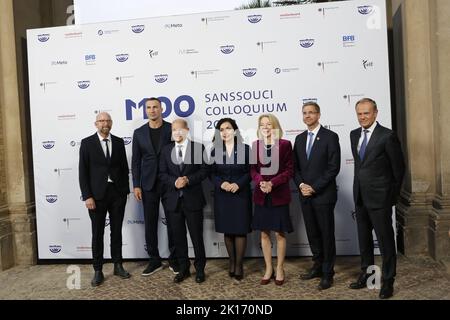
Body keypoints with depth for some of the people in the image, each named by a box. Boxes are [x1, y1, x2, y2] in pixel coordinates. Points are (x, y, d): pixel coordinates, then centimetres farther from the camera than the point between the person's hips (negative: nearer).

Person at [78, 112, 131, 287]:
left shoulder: (119, 142, 7)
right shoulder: (87, 143, -1)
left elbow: (124, 168, 9)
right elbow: (83, 172, -4)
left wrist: (126, 191, 4)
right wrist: (87, 196, -11)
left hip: (117, 193, 3)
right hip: (97, 195, -2)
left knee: (117, 231, 11)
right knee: (97, 233, 6)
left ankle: (118, 265, 23)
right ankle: (98, 271, 16)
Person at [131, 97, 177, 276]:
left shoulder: (172, 129, 0)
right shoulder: (139, 133, 7)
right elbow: (135, 161, 6)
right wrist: (136, 185, 0)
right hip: (148, 184, 2)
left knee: (172, 222, 5)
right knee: (150, 223, 7)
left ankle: (174, 259, 21)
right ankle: (154, 260, 21)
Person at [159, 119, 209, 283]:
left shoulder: (198, 147, 1)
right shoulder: (166, 150, 9)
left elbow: (204, 170, -4)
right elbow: (162, 174, 5)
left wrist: (188, 180, -17)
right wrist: (174, 182, -14)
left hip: (193, 199, -3)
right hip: (173, 200, 3)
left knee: (197, 236, 6)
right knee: (178, 237, 11)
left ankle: (200, 269, 23)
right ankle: (183, 269, 26)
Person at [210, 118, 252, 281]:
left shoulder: (245, 148, -1)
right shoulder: (215, 151, 5)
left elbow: (250, 171, -1)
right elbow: (212, 173, 5)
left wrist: (238, 184, -15)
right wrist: (221, 183, -14)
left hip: (241, 194, -2)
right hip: (222, 196, 2)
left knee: (240, 230, 1)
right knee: (227, 230, 9)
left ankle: (239, 264, 13)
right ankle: (232, 262, 23)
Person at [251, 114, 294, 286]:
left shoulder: (285, 144, -4)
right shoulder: (255, 145, 5)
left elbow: (289, 170, -5)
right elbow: (253, 169, 6)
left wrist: (272, 183, -17)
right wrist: (261, 183, -14)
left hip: (279, 195, -3)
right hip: (261, 195, 3)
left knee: (279, 233, 6)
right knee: (264, 233, 9)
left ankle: (279, 269, 23)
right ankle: (268, 268, 24)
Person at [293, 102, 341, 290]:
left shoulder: (330, 137, -5)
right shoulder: (299, 139, 13)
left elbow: (334, 167, -11)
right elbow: (295, 167, 12)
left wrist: (314, 188, -14)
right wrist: (301, 185, -5)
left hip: (323, 195, -5)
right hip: (305, 195, 5)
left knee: (327, 234, 4)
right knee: (312, 234, 13)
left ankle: (327, 273, 17)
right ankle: (318, 266, 29)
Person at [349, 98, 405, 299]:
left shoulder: (387, 136, -11)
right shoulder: (354, 135, 8)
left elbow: (399, 167, -6)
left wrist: (393, 194, 0)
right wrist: (361, 185, 12)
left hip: (379, 197, -6)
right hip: (360, 197, 6)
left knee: (385, 240, 5)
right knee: (364, 239, 17)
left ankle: (388, 281, 20)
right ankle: (366, 274, 33)